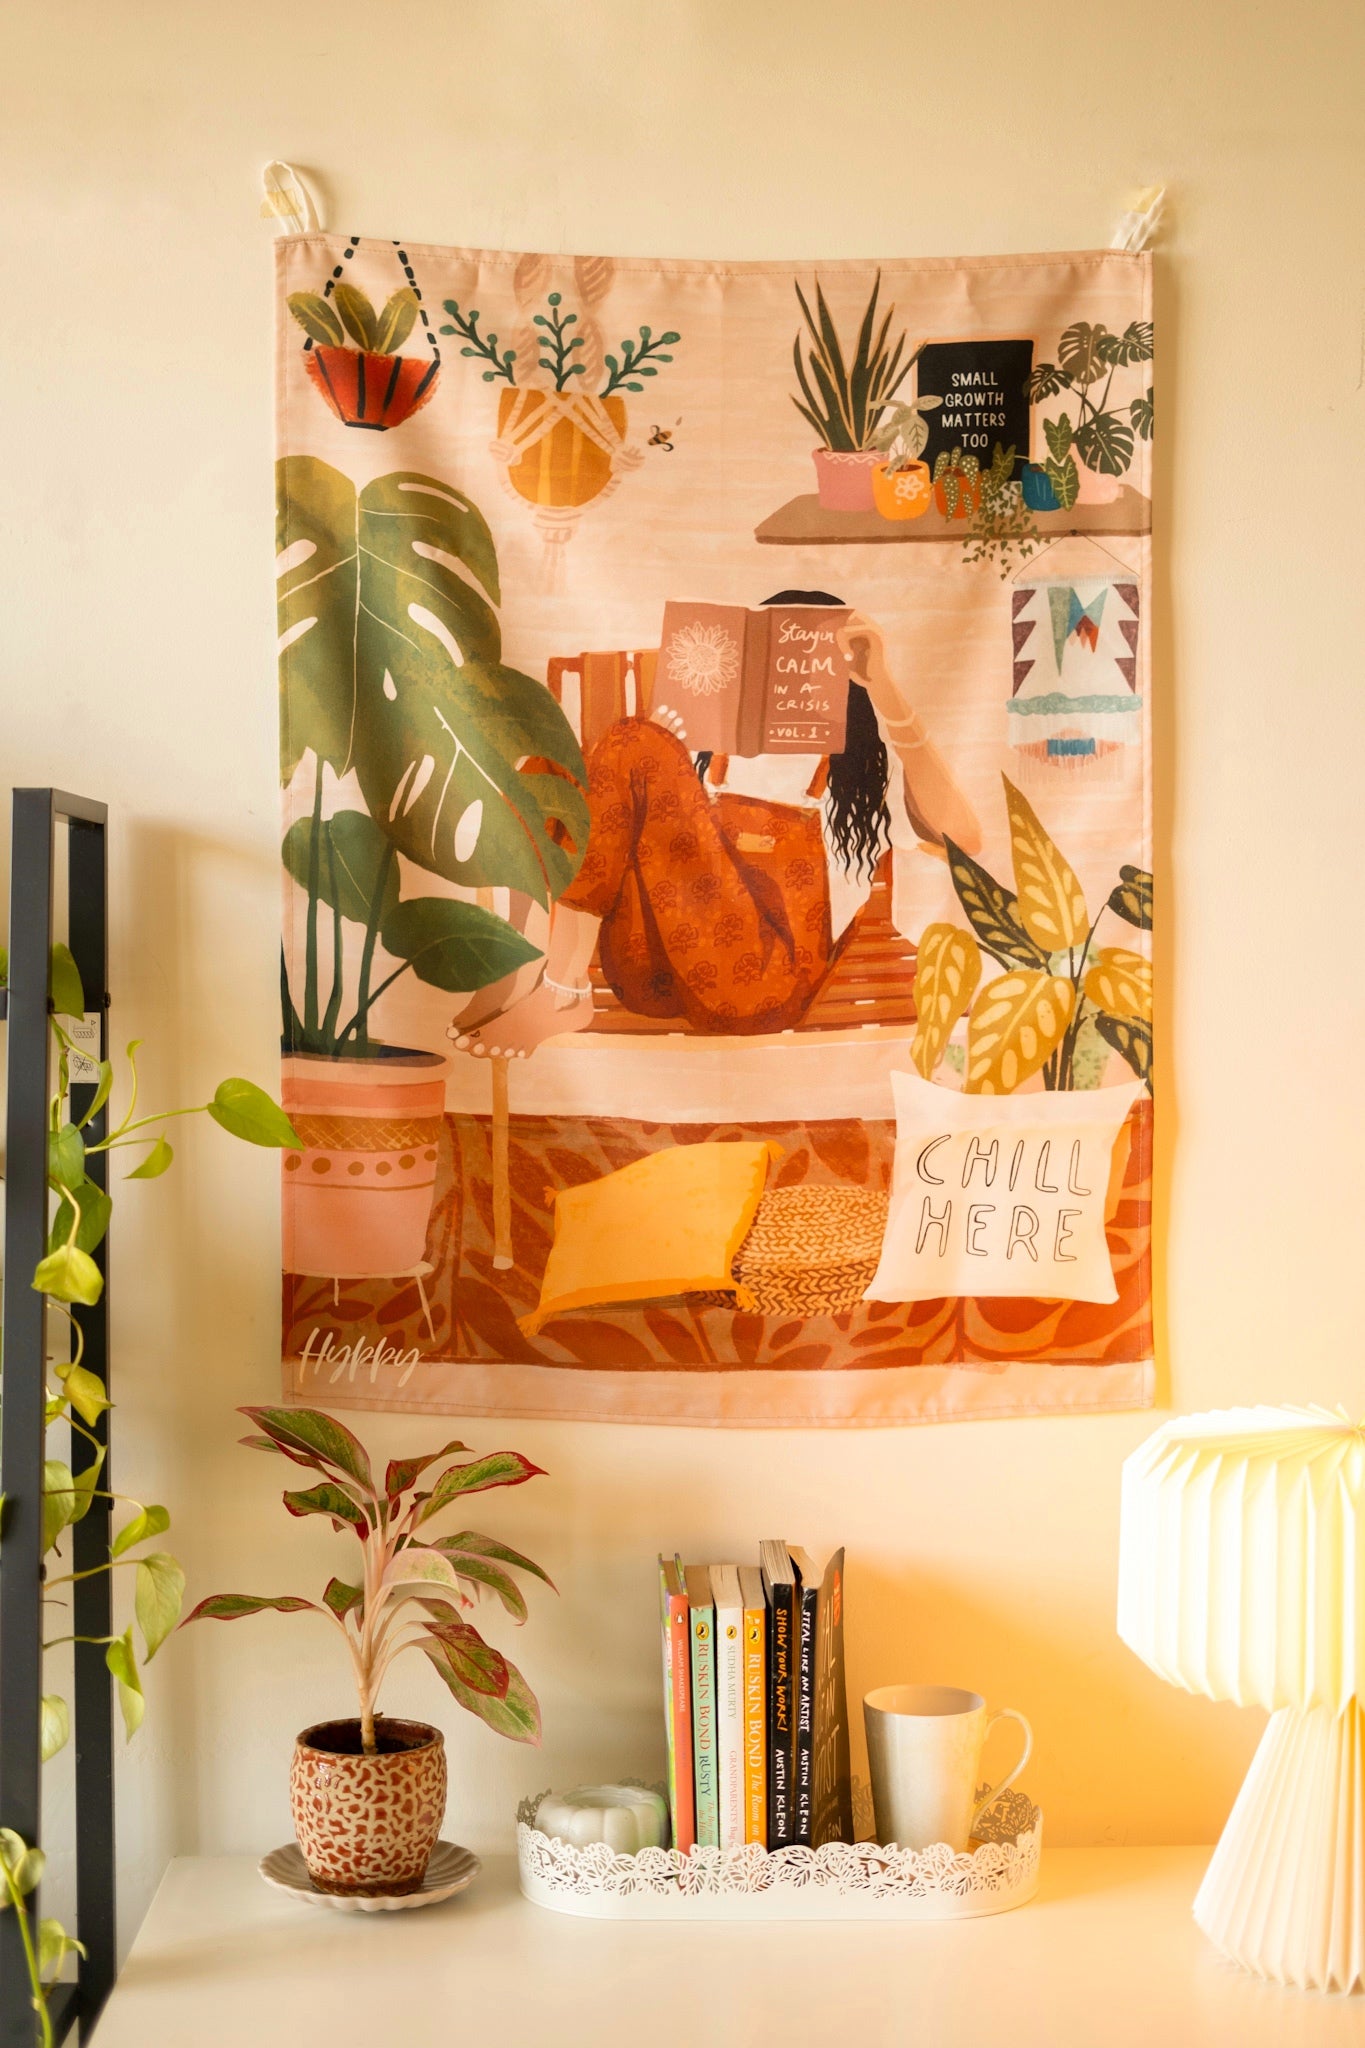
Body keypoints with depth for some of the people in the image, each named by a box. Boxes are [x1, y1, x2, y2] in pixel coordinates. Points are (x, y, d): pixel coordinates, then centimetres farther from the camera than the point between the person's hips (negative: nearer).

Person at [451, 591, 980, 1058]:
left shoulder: (873, 751, 16)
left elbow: (962, 838, -5)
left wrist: (884, 687, -12)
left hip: (760, 981, -4)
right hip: (651, 977, 4)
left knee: (643, 750, -16)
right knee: (631, 745, -12)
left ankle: (559, 996, -21)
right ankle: (562, 989, -24)